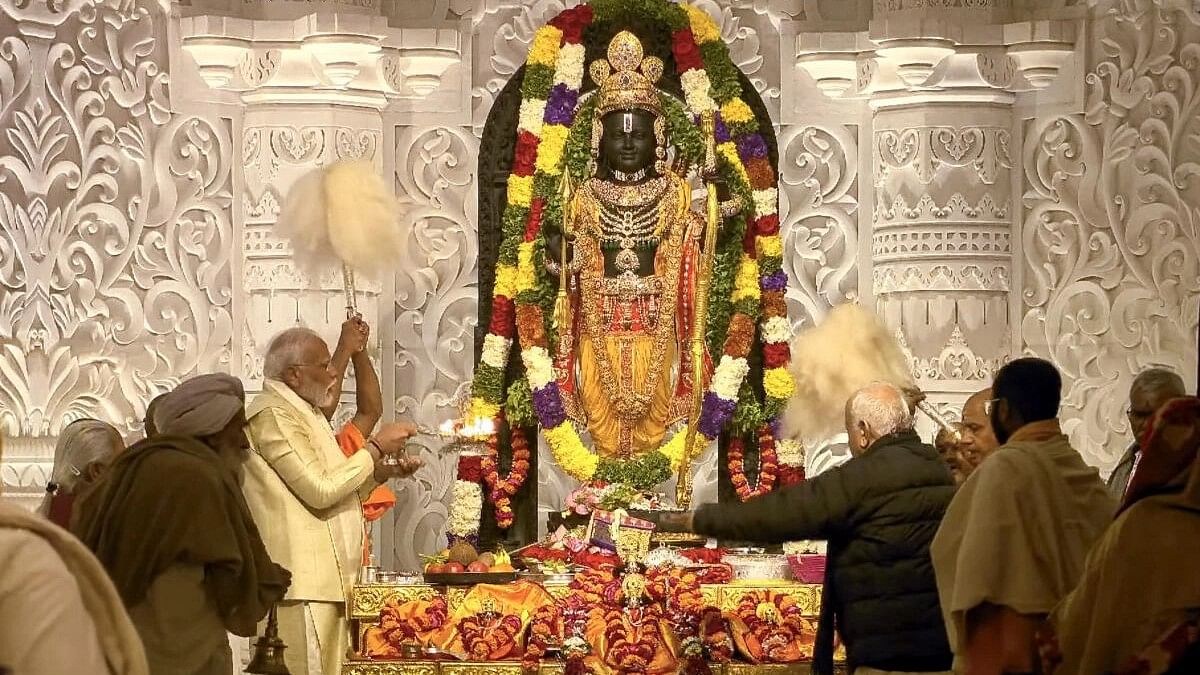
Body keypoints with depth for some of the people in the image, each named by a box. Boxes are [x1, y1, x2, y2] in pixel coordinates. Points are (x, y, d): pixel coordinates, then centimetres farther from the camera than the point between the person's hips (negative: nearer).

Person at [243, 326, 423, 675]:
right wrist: (375, 448, -9)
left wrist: (384, 471, 10)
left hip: (325, 579, 10)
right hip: (300, 582, -10)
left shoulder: (303, 412, 20)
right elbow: (320, 490, -18)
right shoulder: (273, 415, -12)